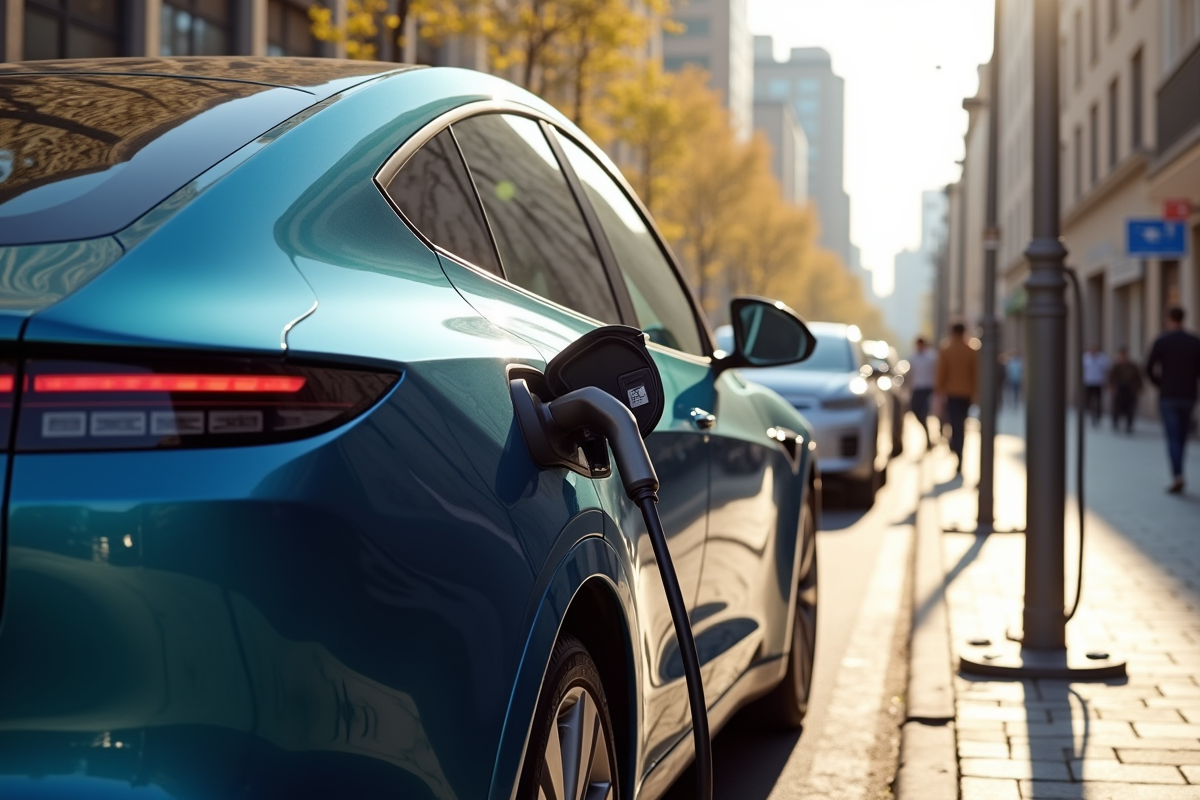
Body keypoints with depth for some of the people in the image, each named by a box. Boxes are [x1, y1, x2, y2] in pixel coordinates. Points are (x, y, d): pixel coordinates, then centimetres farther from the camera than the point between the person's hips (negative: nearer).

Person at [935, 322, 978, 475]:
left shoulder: (945, 351, -6)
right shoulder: (972, 352, 1)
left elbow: (941, 374, -7)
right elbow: (976, 375, 2)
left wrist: (939, 392, 0)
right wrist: (974, 393, 9)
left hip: (951, 393, -3)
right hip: (966, 393, 3)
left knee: (955, 424, -4)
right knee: (960, 424, 16)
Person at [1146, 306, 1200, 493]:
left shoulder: (1162, 341, -5)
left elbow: (1149, 368, -6)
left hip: (1168, 396, -3)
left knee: (1172, 438, -4)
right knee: (1181, 437, 13)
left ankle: (1178, 476, -19)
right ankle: (1176, 475, 18)